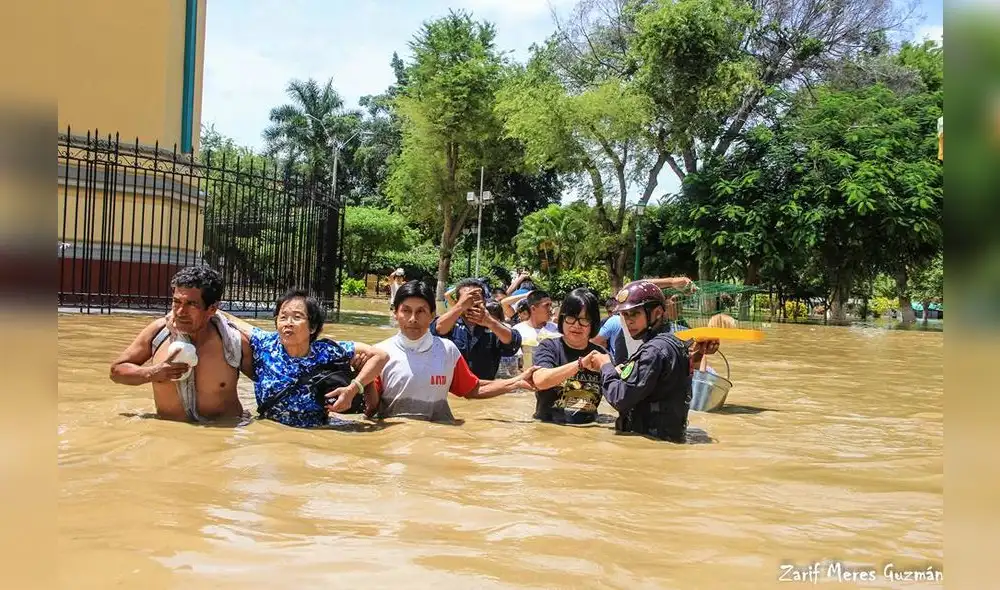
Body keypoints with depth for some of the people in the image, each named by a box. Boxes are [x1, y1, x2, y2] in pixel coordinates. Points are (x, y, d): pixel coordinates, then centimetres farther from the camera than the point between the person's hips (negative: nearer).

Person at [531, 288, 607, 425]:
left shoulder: (599, 353, 9)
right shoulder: (549, 346, 2)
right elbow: (539, 380, -17)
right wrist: (580, 363, -21)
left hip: (586, 430, 2)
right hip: (548, 426, -2)